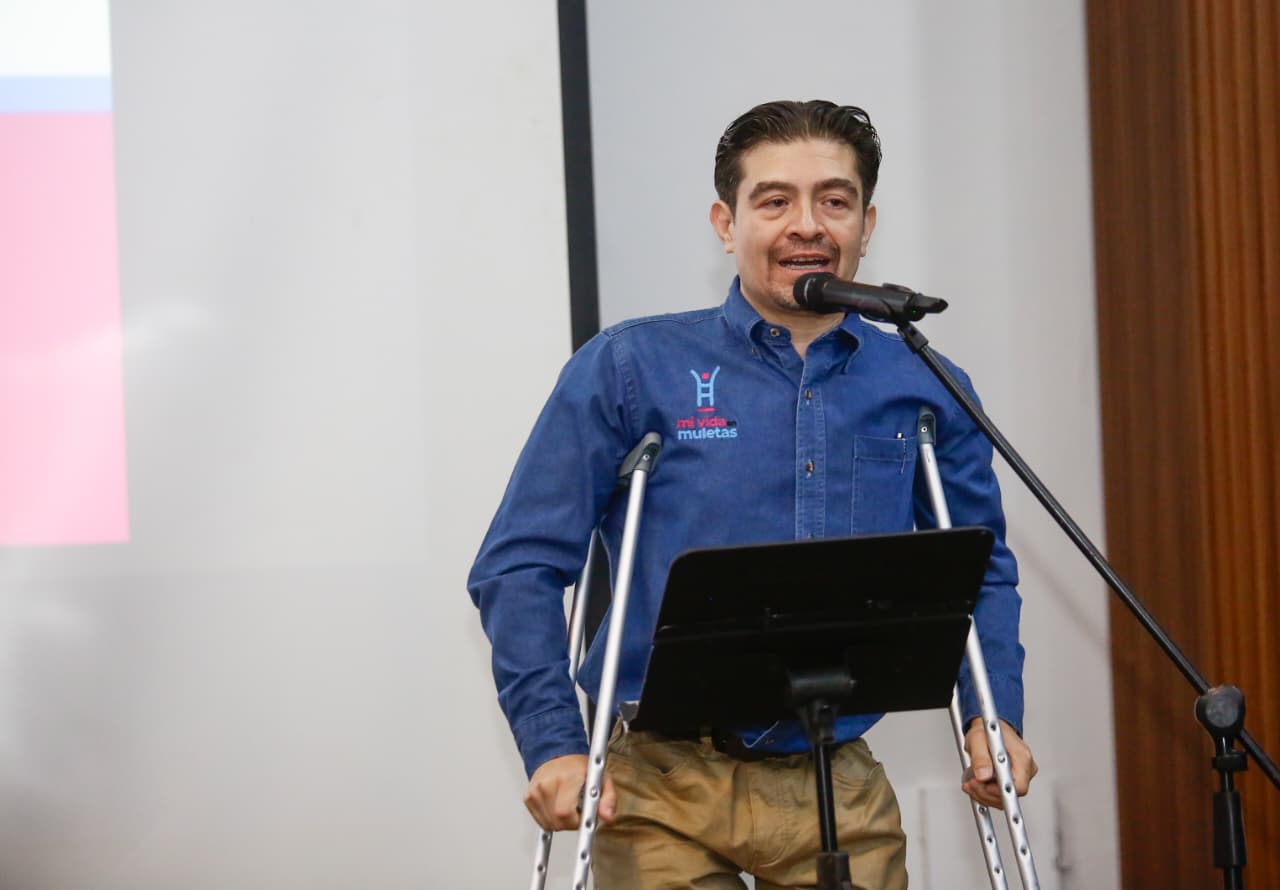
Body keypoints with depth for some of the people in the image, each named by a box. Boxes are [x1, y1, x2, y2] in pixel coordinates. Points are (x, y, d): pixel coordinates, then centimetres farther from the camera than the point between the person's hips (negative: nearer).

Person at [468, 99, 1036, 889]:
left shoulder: (925, 392, 7)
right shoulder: (630, 370, -2)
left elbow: (982, 573, 18)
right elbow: (521, 566, -4)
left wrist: (995, 716, 3)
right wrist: (554, 745, -13)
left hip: (840, 793, 3)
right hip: (664, 788, -2)